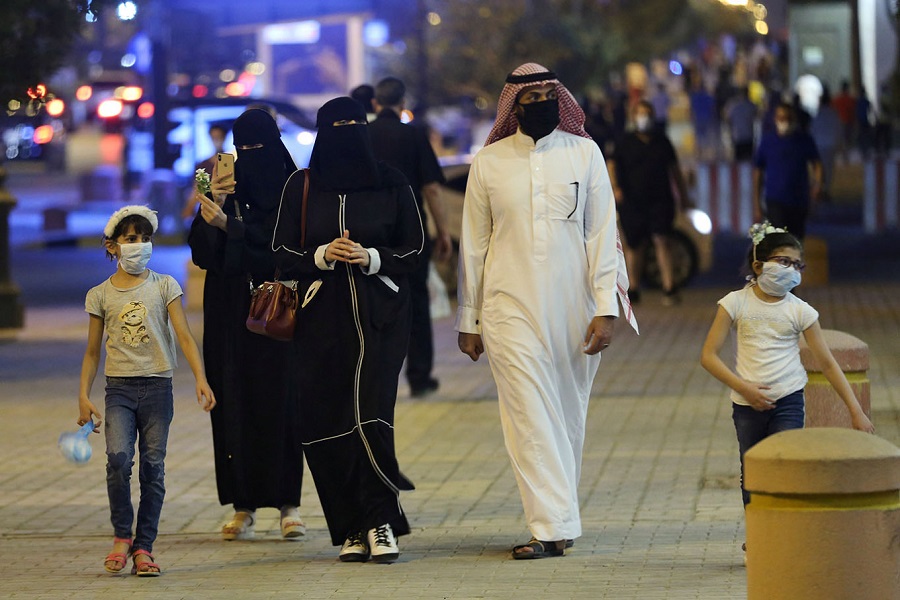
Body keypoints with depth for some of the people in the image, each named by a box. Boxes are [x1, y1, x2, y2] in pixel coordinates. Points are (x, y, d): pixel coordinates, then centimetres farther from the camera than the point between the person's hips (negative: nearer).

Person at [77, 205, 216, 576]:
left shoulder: (163, 286, 4)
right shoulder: (100, 295, 7)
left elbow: (184, 336, -3)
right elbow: (92, 352, 12)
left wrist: (200, 378, -15)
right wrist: (83, 396, 3)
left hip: (157, 386, 0)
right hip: (119, 388, 0)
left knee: (153, 467, 0)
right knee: (118, 458, -19)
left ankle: (143, 547, 8)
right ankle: (121, 535, -1)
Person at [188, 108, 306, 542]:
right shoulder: (225, 189, 8)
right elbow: (201, 250, -1)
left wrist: (230, 225, -21)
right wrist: (212, 207, -17)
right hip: (229, 314, 3)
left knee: (280, 401, -5)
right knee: (234, 403, 0)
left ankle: (288, 504, 0)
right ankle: (244, 506, 2)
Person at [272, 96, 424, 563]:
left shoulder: (391, 184, 4)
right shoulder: (301, 186, 7)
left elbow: (414, 250, 5)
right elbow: (282, 252, 7)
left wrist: (372, 258, -12)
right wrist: (321, 256, -12)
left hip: (378, 316, -2)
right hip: (322, 315, 2)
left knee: (370, 413, -15)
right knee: (325, 419, -2)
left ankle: (380, 523, -8)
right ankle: (352, 530, 6)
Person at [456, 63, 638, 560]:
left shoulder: (584, 154, 5)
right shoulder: (489, 162, 4)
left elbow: (602, 234, 3)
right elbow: (473, 244, 9)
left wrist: (605, 308, -5)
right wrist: (468, 319, 8)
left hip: (572, 308, 1)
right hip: (511, 309, -1)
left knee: (568, 419, 8)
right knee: (530, 416, -10)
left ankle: (556, 516, 22)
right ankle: (554, 527, -13)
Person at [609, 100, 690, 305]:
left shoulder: (662, 141, 12)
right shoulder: (625, 142, 6)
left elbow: (674, 169, 19)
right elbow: (612, 165, 2)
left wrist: (683, 194, 19)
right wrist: (615, 187, -15)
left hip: (660, 201, 0)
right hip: (632, 201, 0)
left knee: (661, 240, -13)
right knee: (634, 245, 5)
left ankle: (669, 288, -17)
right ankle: (633, 288, 18)